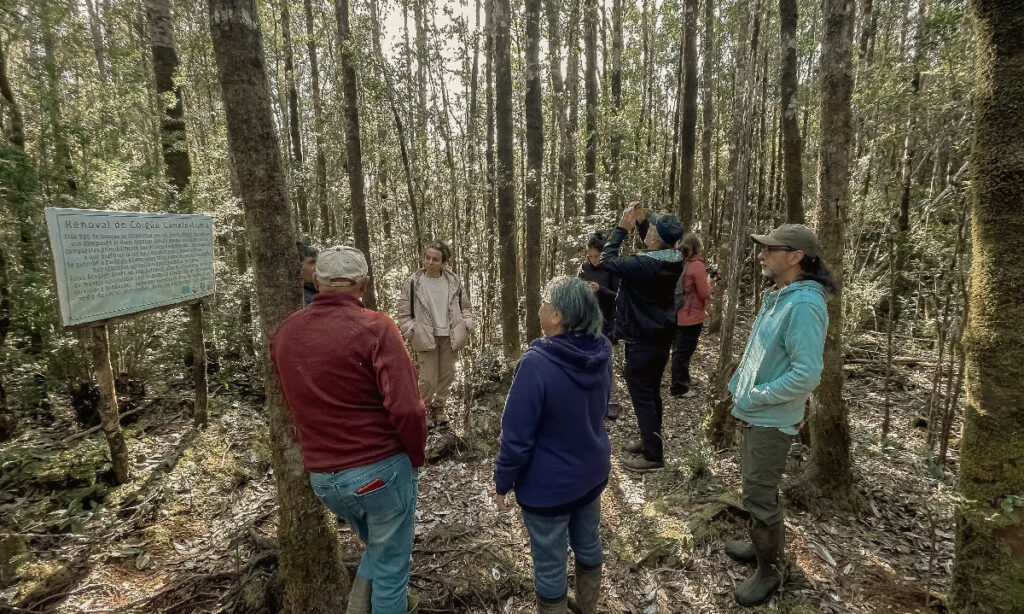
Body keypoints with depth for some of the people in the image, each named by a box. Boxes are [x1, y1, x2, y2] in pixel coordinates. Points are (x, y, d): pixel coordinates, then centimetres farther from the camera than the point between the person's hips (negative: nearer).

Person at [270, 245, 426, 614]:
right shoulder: (374, 327, -17)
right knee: (390, 564, 18)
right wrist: (416, 457, -6)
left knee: (378, 547, 31)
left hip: (322, 477, 6)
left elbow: (296, 405, 12)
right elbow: (406, 409, -22)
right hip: (381, 468, -5)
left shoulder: (284, 334, 2)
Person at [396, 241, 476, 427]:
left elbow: (465, 305, 13)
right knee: (428, 379, -5)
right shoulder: (414, 282, -4)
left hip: (449, 336, 3)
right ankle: (423, 411, 17)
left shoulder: (454, 281, 3)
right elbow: (404, 311, 1)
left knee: (447, 375, 12)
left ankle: (438, 409, 31)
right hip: (426, 338, -3)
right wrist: (411, 333, -8)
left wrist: (467, 325, 0)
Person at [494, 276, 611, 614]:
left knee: (550, 566, 15)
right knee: (588, 545, 28)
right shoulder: (601, 353, -9)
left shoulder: (537, 364, -30)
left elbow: (517, 435, -23)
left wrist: (502, 482, -7)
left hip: (548, 485, -7)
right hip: (592, 472, 7)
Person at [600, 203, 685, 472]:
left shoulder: (642, 265, -27)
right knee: (652, 392, 21)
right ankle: (650, 441, 36)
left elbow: (608, 259, -16)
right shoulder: (674, 261, -2)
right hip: (662, 338, 9)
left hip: (641, 343, -9)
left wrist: (621, 229, -8)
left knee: (642, 396, 2)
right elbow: (653, 250, 17)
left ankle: (653, 455, 10)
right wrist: (641, 221, 5)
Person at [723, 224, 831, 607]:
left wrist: (755, 397, -20)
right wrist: (742, 389, 9)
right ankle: (761, 547, 45)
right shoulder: (776, 296, 5)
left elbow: (807, 375, -29)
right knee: (758, 491, 24)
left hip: (771, 421, -9)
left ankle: (771, 569, 27)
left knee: (759, 497, 5)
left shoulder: (804, 305, -24)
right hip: (754, 415, 9)